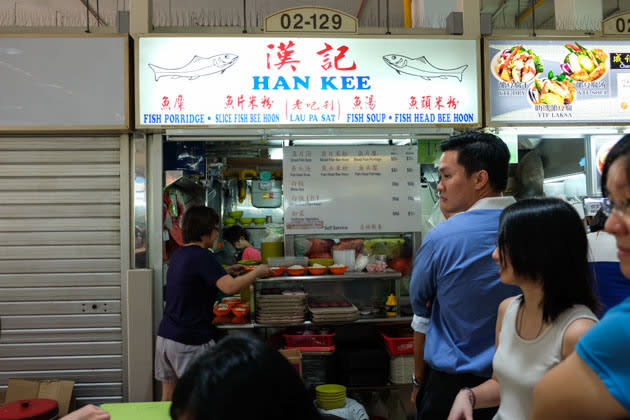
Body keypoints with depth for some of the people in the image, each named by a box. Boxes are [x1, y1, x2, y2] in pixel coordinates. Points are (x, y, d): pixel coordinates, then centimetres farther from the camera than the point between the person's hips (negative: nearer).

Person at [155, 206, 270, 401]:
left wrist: (228, 272, 24)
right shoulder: (202, 256, -17)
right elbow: (229, 287, -26)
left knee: (168, 397, 14)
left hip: (165, 335, 9)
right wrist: (257, 272, -12)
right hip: (189, 341, -9)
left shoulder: (178, 254, 11)